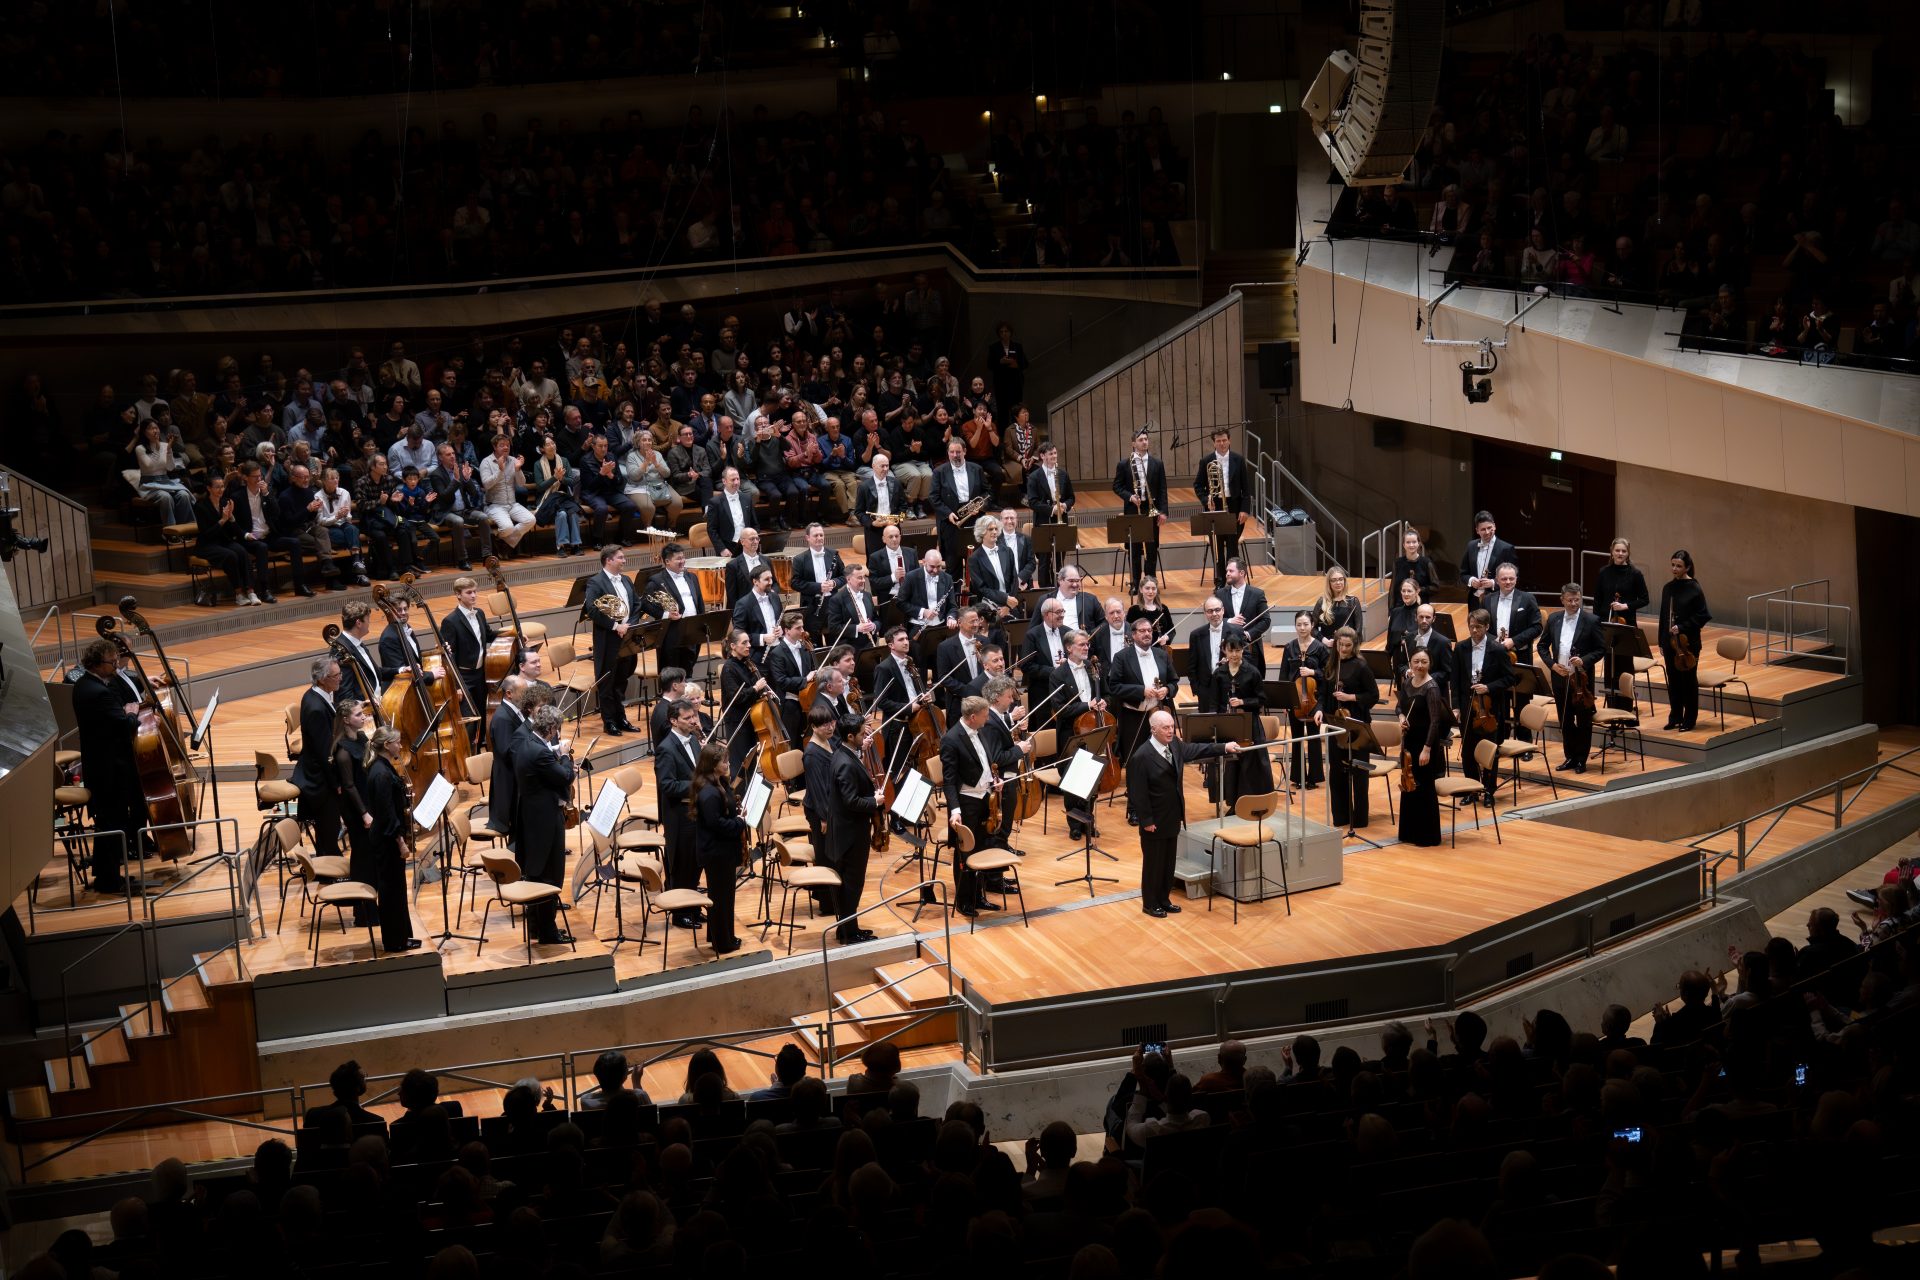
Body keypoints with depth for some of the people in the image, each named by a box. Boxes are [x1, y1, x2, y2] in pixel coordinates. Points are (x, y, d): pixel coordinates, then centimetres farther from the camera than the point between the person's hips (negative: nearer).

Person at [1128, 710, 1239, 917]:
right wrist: (1146, 821, -18)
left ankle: (1164, 900, 31)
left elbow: (1196, 750, 8)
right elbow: (1138, 793, -20)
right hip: (1154, 821, -8)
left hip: (1172, 818, 8)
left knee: (1169, 861, 17)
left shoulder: (1175, 745, 1)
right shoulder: (1141, 757, -22)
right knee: (1153, 863, 6)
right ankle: (1150, 904, 20)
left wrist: (1224, 747, -6)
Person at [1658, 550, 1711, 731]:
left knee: (1689, 680, 4)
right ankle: (1675, 717, 21)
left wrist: (1682, 627, -18)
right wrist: (1661, 642, 11)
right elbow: (1663, 616, 11)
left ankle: (1689, 719, 13)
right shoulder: (1668, 588, 6)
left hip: (1688, 642, -5)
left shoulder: (1694, 589, -9)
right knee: (1673, 680, 11)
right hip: (1670, 641, 5)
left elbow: (1702, 616, -10)